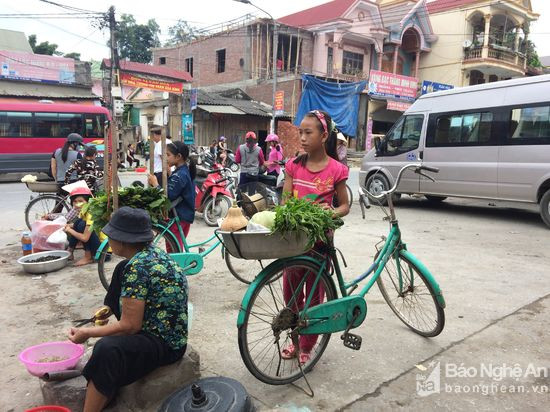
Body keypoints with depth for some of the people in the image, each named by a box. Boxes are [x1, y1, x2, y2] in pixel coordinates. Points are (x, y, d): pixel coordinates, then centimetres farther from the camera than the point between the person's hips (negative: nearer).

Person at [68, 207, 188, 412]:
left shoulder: (137, 267, -22)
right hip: (169, 332, 11)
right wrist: (110, 308, 24)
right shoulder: (153, 253, 5)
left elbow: (129, 326, -20)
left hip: (164, 343, -11)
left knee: (106, 350, -33)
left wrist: (87, 333, -9)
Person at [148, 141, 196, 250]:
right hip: (185, 216, 9)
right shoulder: (184, 171, 9)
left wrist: (155, 184, -15)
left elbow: (168, 196, -25)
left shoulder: (179, 175, -20)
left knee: (172, 250, 0)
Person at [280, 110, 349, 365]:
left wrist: (331, 212, -20)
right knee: (291, 293, 13)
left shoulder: (336, 170, -8)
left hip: (319, 240, -3)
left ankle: (306, 346, 29)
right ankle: (296, 340, 34)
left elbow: (344, 205, 1)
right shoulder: (294, 165, 0)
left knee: (314, 295, 10)